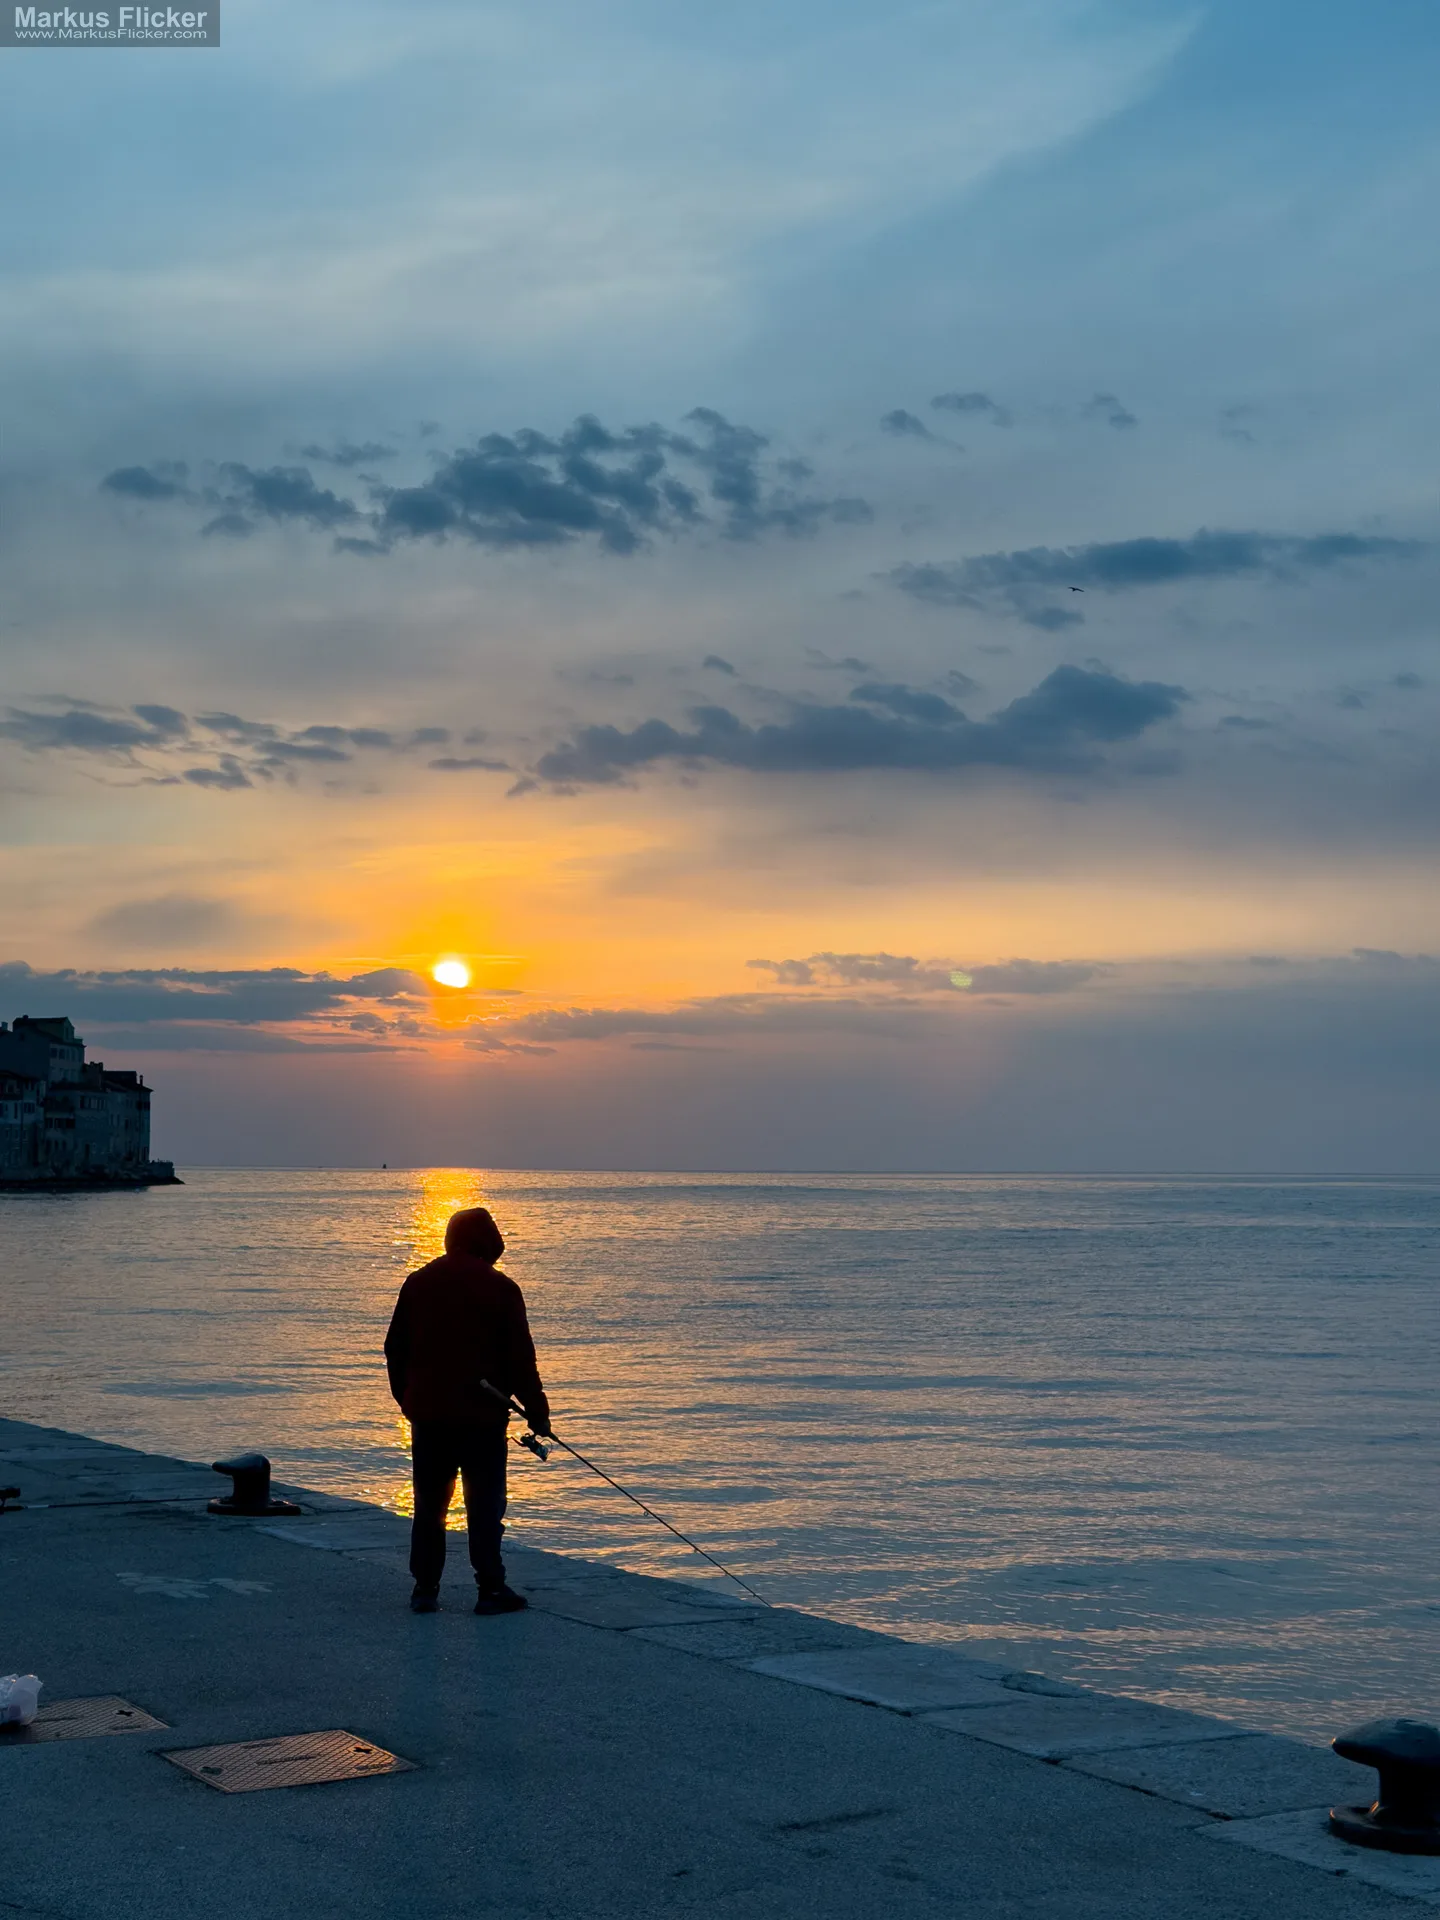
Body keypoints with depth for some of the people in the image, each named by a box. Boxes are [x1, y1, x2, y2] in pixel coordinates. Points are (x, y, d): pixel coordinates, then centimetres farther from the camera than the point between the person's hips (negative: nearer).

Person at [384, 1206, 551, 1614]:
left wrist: (407, 1400, 22)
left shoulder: (417, 1283, 6)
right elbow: (520, 1359, -7)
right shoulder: (500, 1288, -7)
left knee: (429, 1505, 11)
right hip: (482, 1417, -4)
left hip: (427, 1415, 4)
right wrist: (537, 1412, 1)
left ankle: (425, 1588, 12)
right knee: (485, 1505, 2)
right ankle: (490, 1589, 2)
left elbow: (395, 1350, 11)